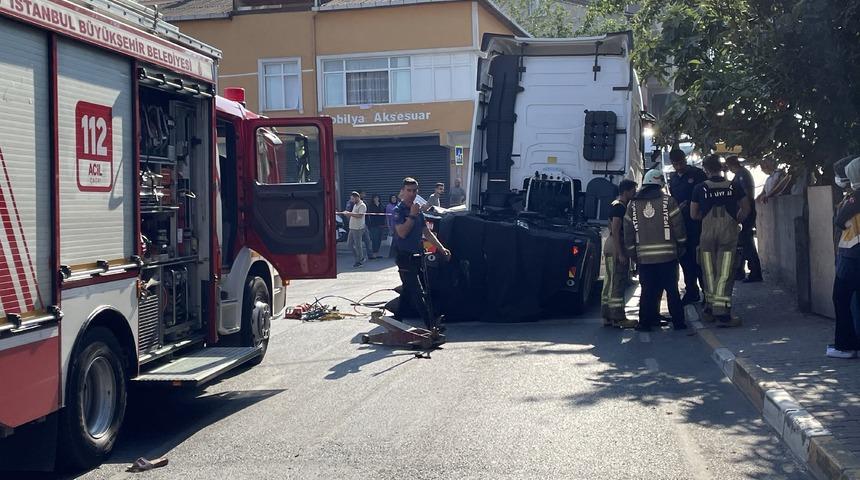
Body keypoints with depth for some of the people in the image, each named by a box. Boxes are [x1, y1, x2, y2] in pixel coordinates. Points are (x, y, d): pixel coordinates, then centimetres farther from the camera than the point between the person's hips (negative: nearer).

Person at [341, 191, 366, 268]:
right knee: (349, 243, 12)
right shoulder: (355, 205, 19)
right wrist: (347, 213, 5)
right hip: (352, 228, 10)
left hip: (358, 228, -10)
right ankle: (361, 257, 21)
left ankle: (359, 261, 6)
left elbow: (360, 215, -23)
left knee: (358, 245, -3)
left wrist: (350, 213, -21)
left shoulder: (362, 206, -11)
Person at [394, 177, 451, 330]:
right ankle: (432, 326, -15)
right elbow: (402, 232, -21)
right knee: (419, 293, -11)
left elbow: (427, 233, 19)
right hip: (405, 257, -8)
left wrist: (442, 248, 14)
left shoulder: (418, 211, 15)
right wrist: (412, 215, -19)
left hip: (417, 257, 8)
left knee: (408, 292, 15)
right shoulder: (399, 211, -9)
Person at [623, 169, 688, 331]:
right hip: (667, 255, -2)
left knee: (648, 291, 7)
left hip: (644, 257, 2)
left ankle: (645, 322, 7)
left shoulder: (632, 205, 7)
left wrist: (632, 254, 14)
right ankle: (678, 322, 8)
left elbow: (628, 233, 8)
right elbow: (679, 228, -2)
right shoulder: (668, 201, -2)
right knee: (672, 289, 5)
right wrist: (680, 248, 10)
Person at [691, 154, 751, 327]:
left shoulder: (700, 188, 1)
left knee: (709, 273, 12)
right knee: (725, 274, -2)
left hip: (707, 232, 1)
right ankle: (722, 313, -7)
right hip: (729, 232, -1)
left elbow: (694, 214, 7)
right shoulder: (735, 186, 2)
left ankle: (710, 309, 21)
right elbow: (746, 209, 9)